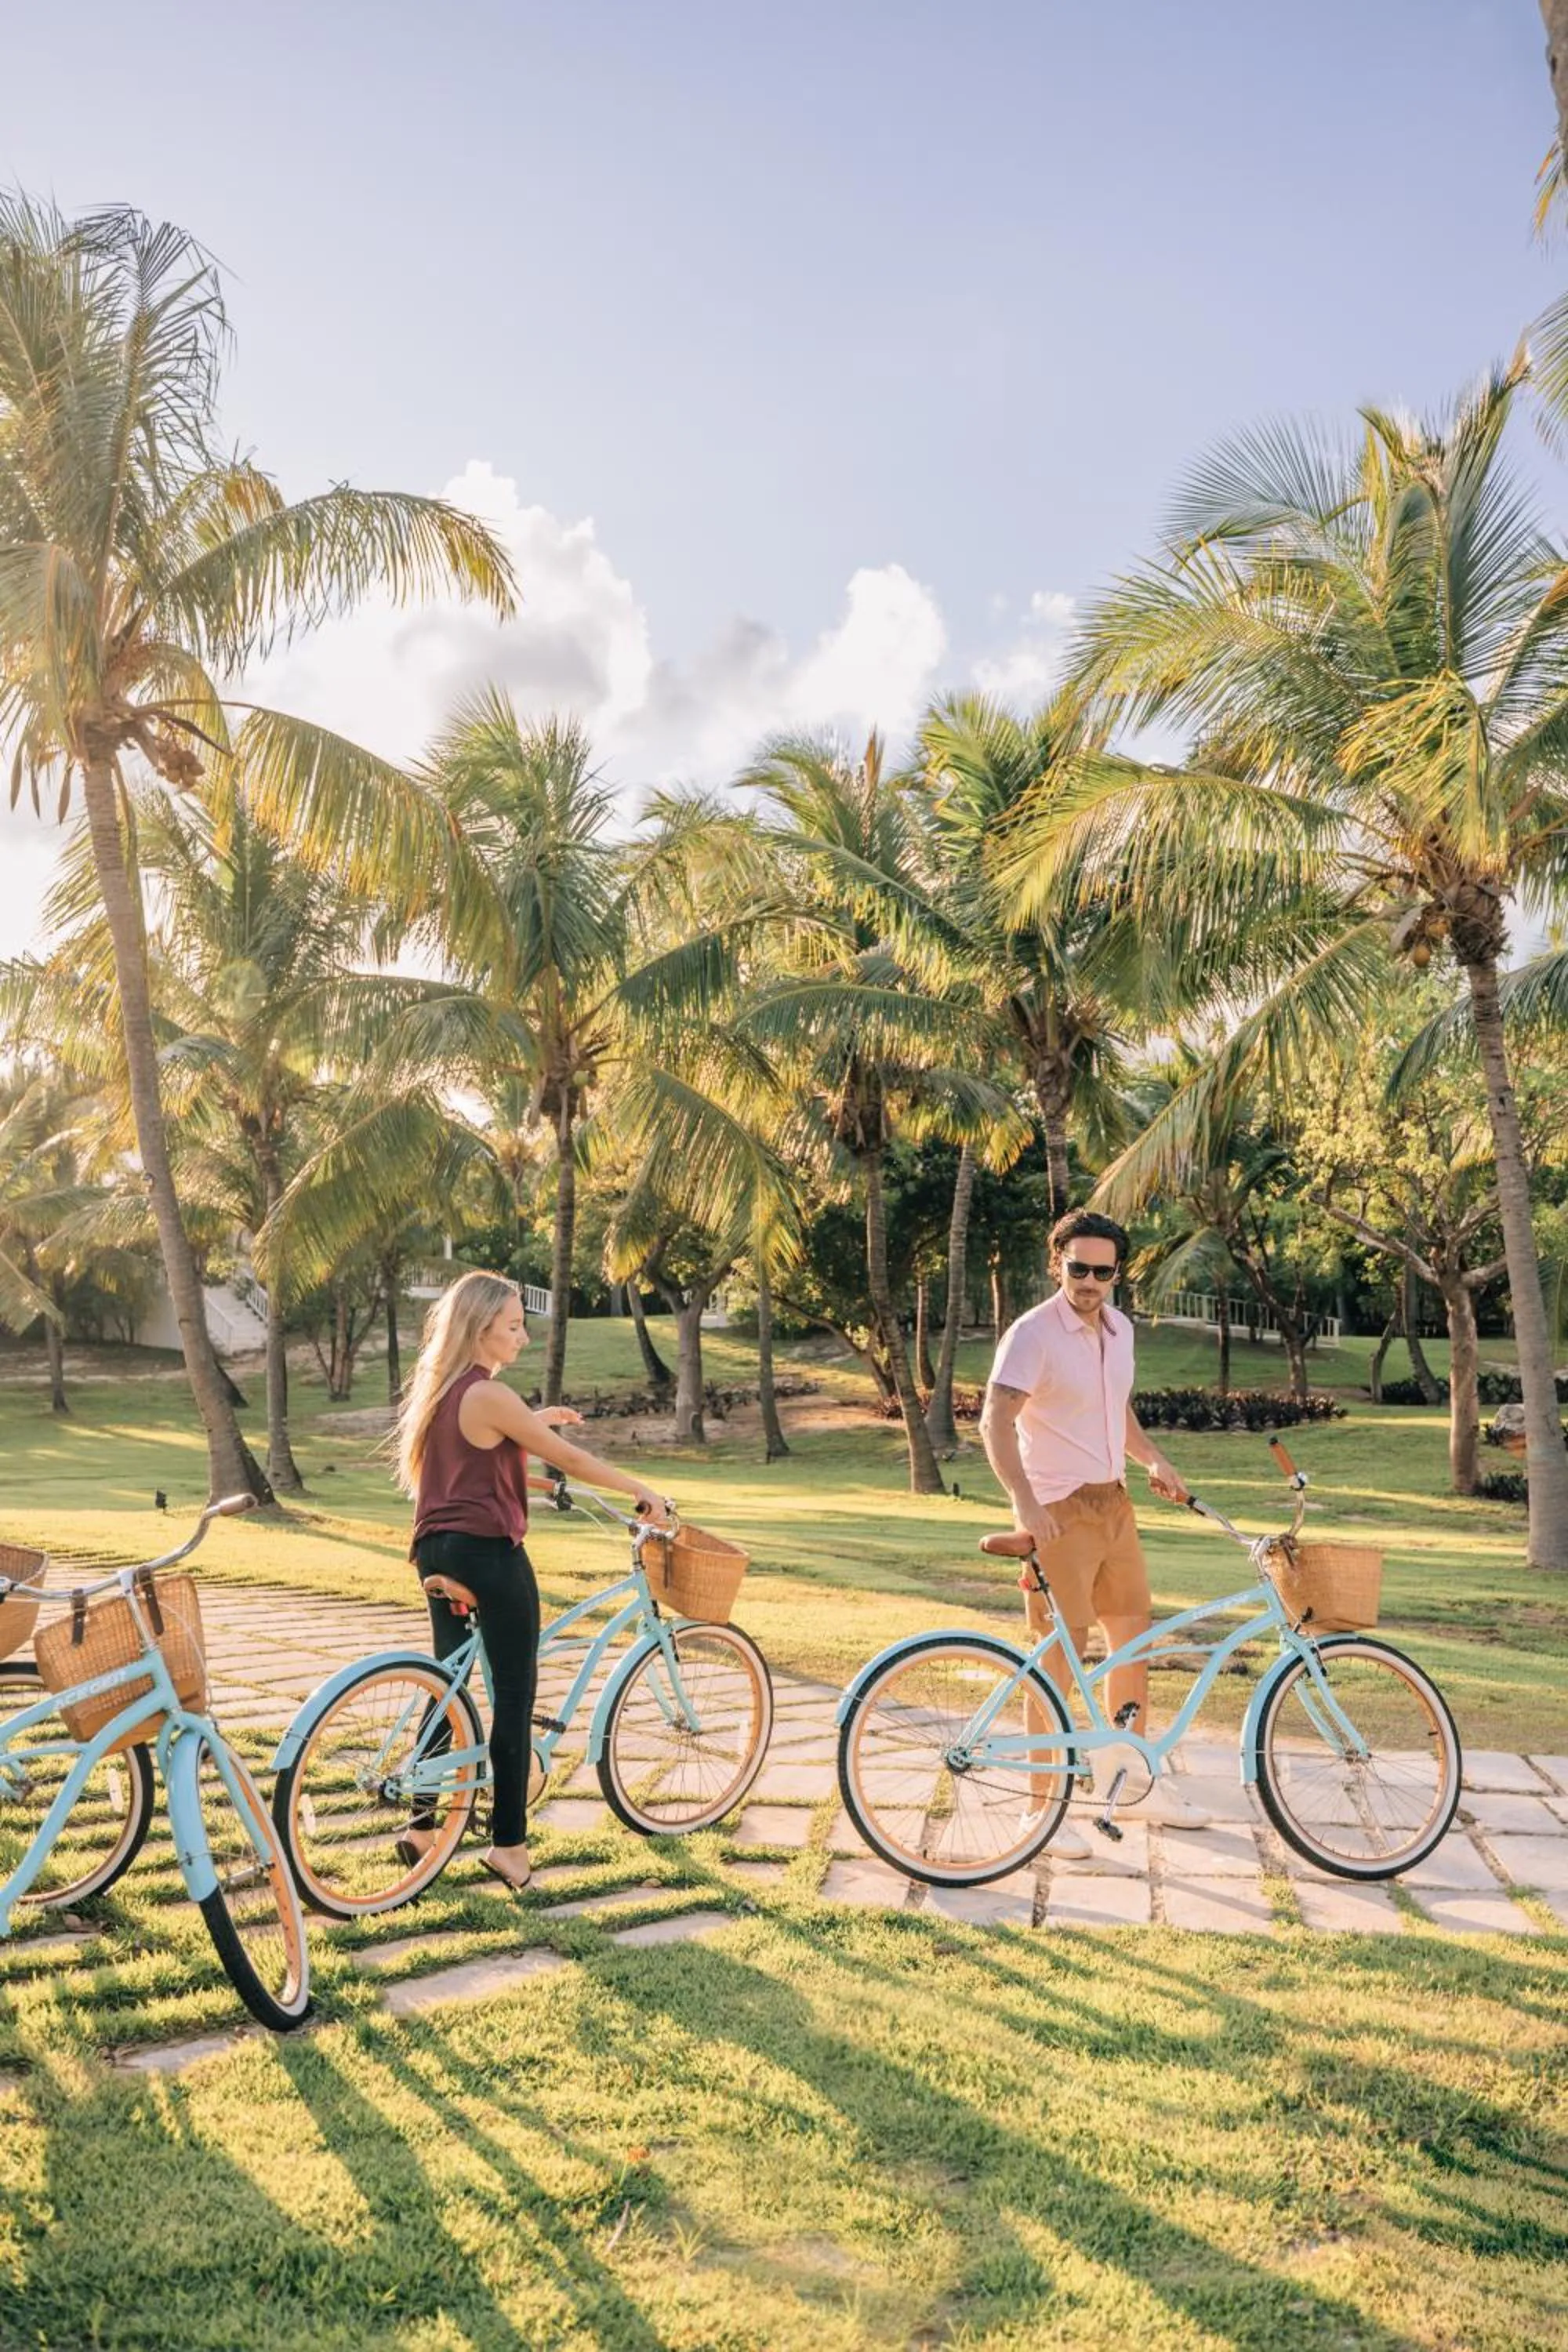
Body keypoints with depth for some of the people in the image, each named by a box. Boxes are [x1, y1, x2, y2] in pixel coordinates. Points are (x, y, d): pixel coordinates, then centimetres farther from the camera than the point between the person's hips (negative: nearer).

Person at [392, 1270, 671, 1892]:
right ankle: (509, 1842, 5)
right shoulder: (489, 1395, -17)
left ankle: (423, 1826, 19)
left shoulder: (437, 1388, 10)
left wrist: (530, 1422, 21)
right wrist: (643, 1493, -4)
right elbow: (569, 1458, -13)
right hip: (488, 1551, -9)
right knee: (514, 1696, 1)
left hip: (438, 1549, 9)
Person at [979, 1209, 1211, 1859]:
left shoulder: (1119, 1329, 8)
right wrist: (1026, 1502, -36)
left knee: (1134, 1637, 14)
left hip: (1113, 1503, 8)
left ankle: (1134, 1784, 31)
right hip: (1058, 1511, -8)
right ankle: (1041, 1807, 9)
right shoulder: (1033, 1334, -16)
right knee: (1061, 1657, -3)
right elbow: (997, 1422, -25)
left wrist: (1153, 1459, 6)